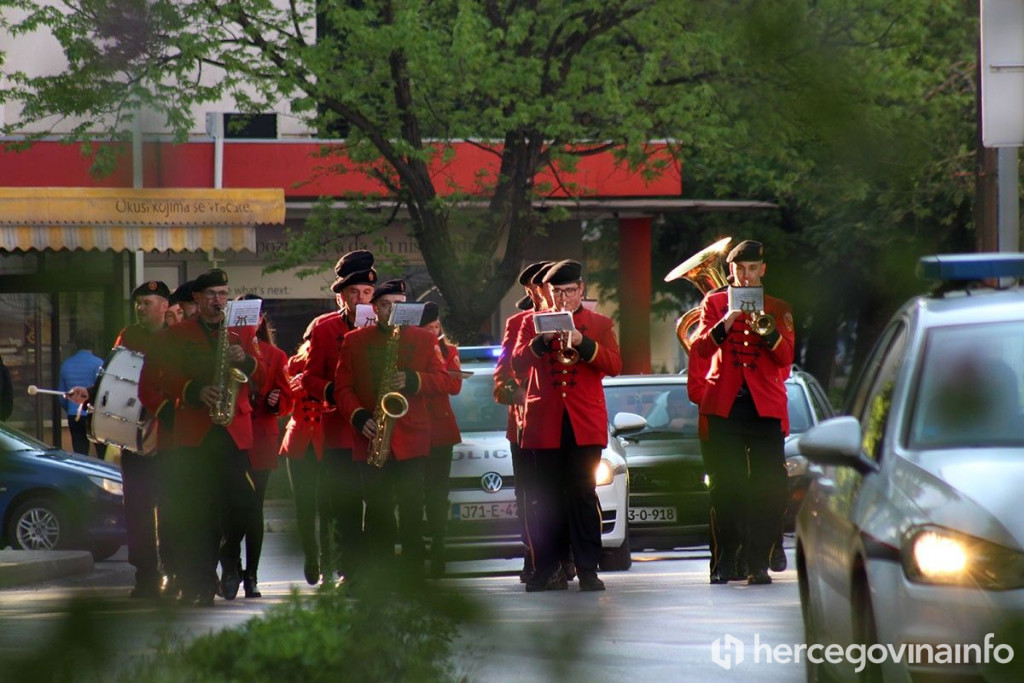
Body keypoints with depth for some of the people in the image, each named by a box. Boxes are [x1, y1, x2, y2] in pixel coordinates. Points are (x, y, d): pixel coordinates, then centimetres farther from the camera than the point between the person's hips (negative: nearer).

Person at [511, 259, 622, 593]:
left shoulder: (600, 325, 11)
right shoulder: (533, 323, 13)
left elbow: (614, 365, -2)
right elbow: (518, 362, 0)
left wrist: (582, 343, -15)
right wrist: (543, 340, -15)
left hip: (584, 423, -1)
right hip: (544, 423, 1)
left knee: (583, 495, -5)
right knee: (545, 499, 0)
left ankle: (587, 569, -3)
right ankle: (546, 569, 6)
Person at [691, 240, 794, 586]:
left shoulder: (779, 310, 13)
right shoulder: (715, 303, 12)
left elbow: (786, 358, 2)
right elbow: (700, 348, -1)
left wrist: (769, 333, -16)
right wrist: (726, 324, -17)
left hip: (765, 405, 0)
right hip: (724, 405, 0)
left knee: (768, 489, -6)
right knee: (726, 488, -2)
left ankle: (758, 563, -3)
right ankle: (726, 561, 4)